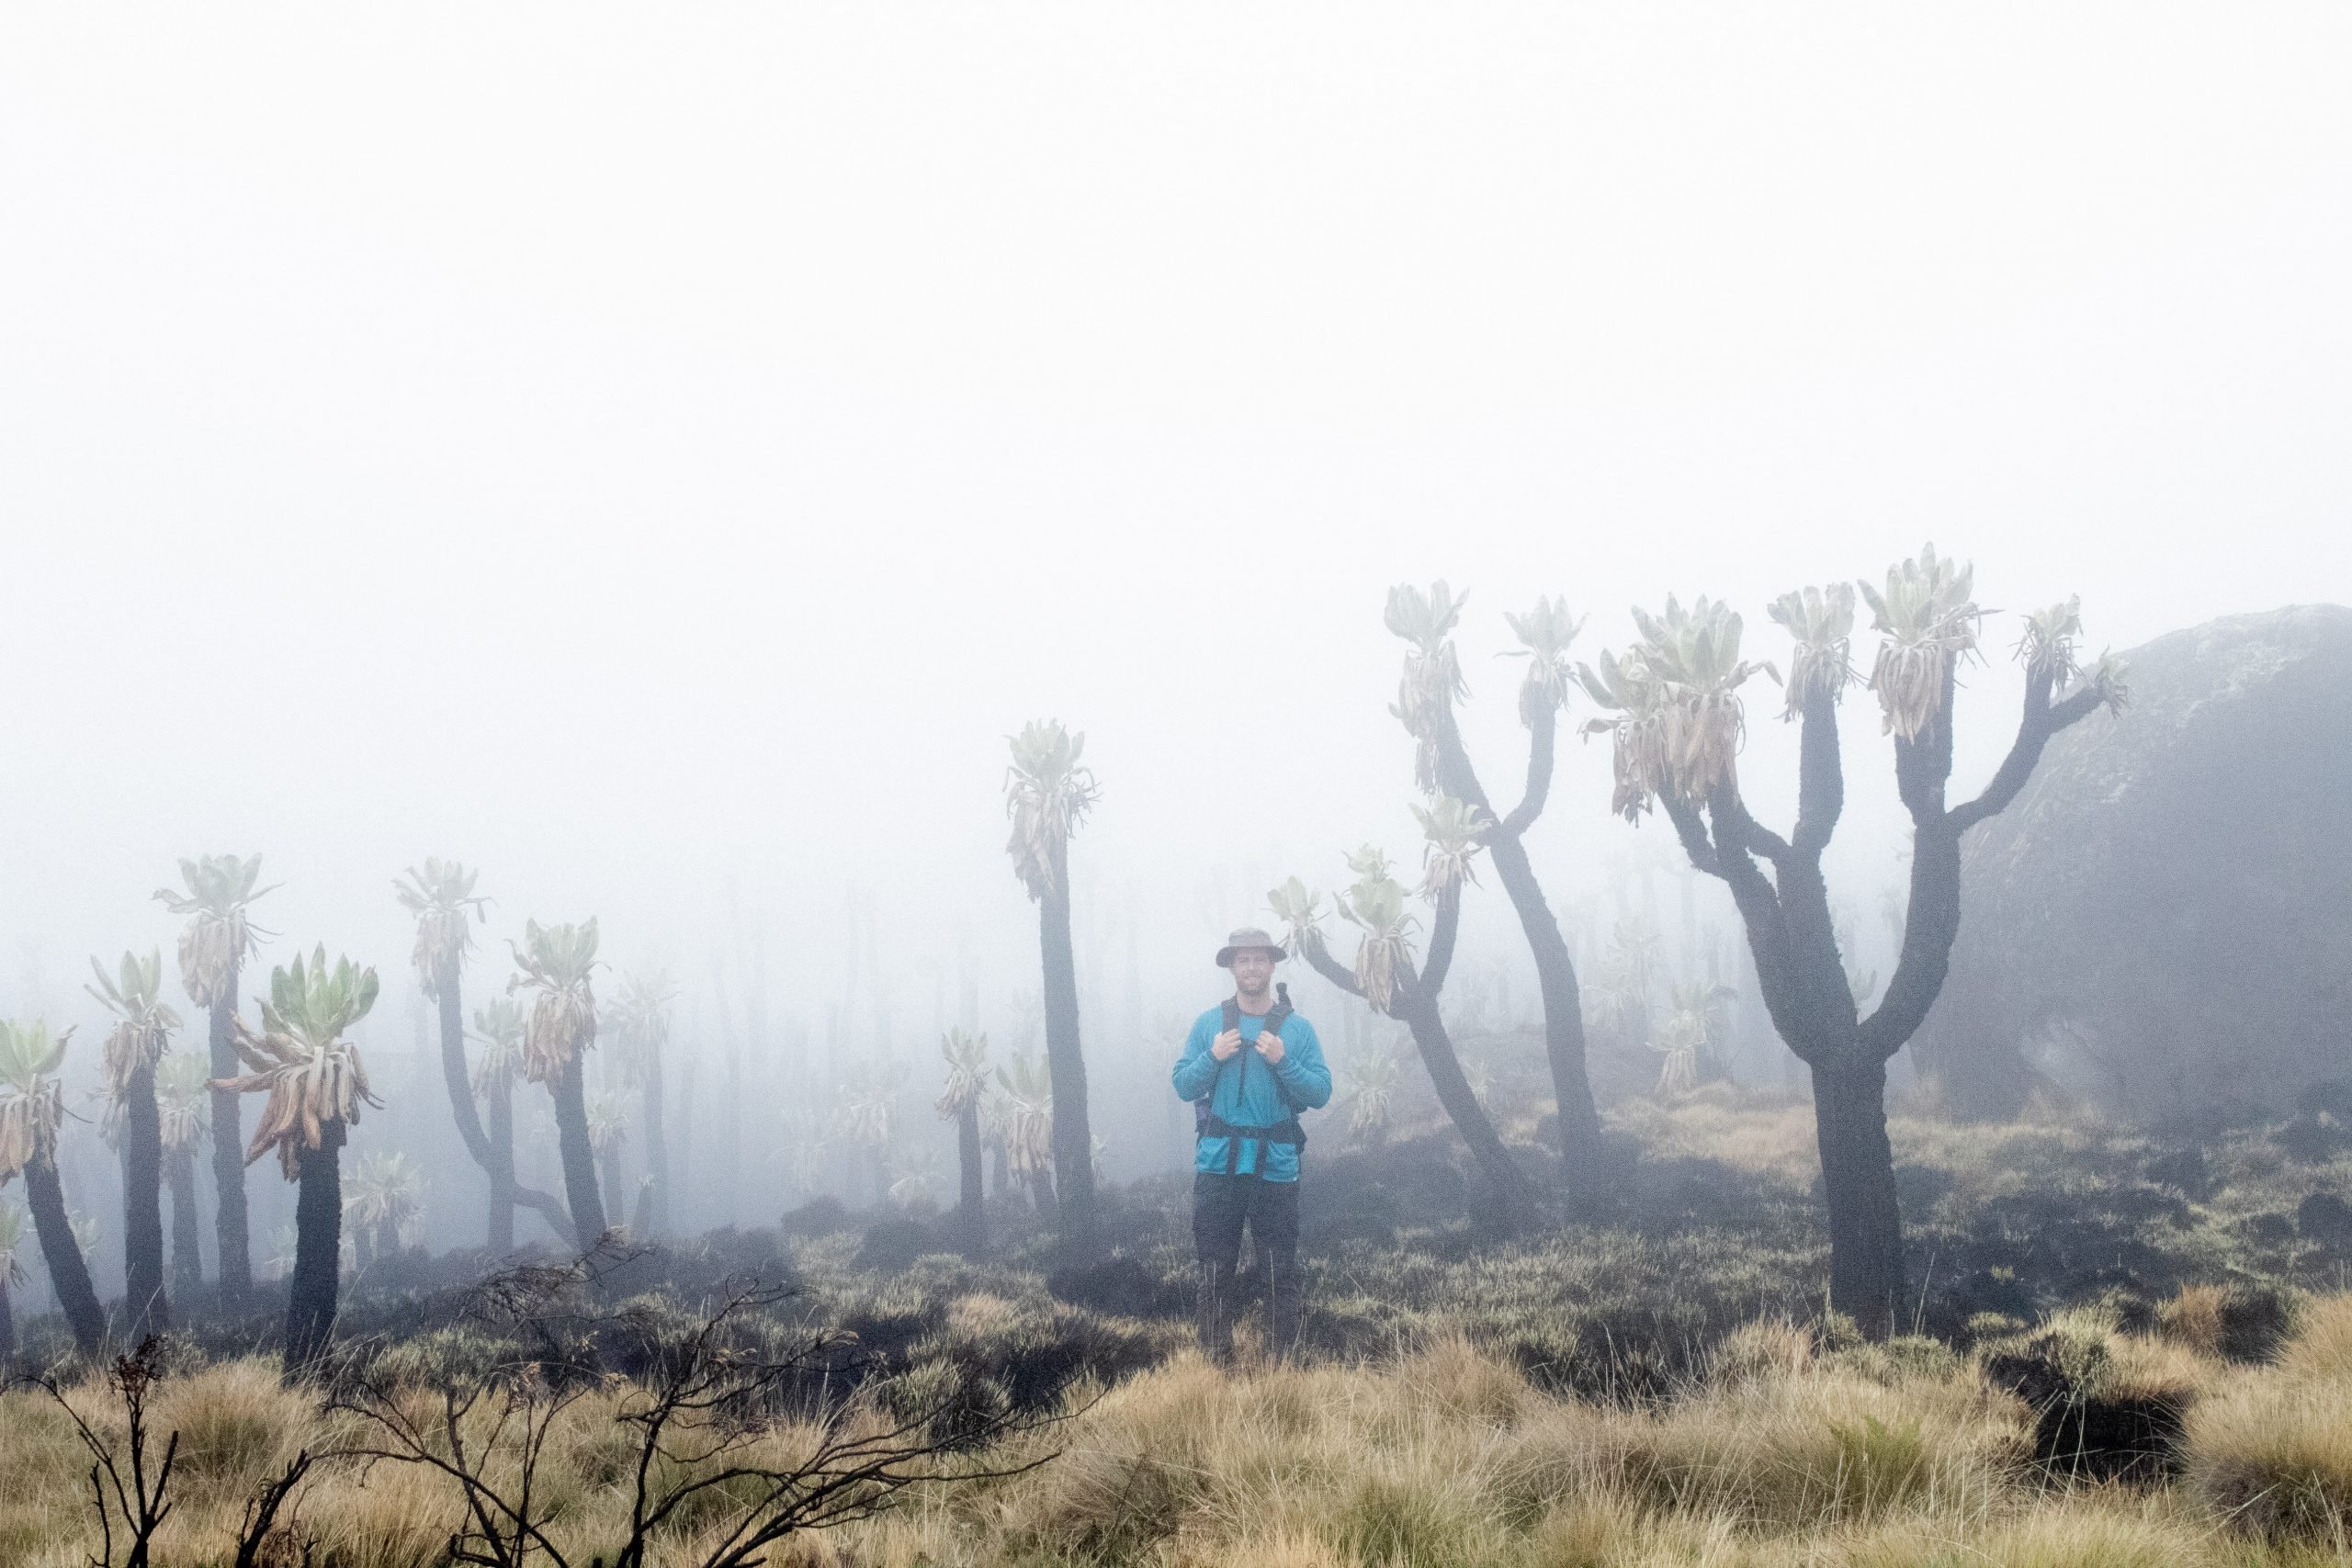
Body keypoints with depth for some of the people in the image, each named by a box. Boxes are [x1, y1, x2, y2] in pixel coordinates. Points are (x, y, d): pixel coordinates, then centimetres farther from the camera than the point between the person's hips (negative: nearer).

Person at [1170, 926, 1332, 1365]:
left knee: (1281, 1271, 3)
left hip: (1277, 1167, -1)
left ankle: (1283, 1363, 12)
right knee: (1215, 1269, 5)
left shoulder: (1298, 1028, 2)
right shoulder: (1207, 1024, 6)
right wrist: (1213, 1057, -13)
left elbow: (1322, 1093, -3)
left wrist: (1283, 1061, -16)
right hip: (1218, 1164, 1)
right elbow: (1182, 1086, 3)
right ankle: (1216, 1363, 13)